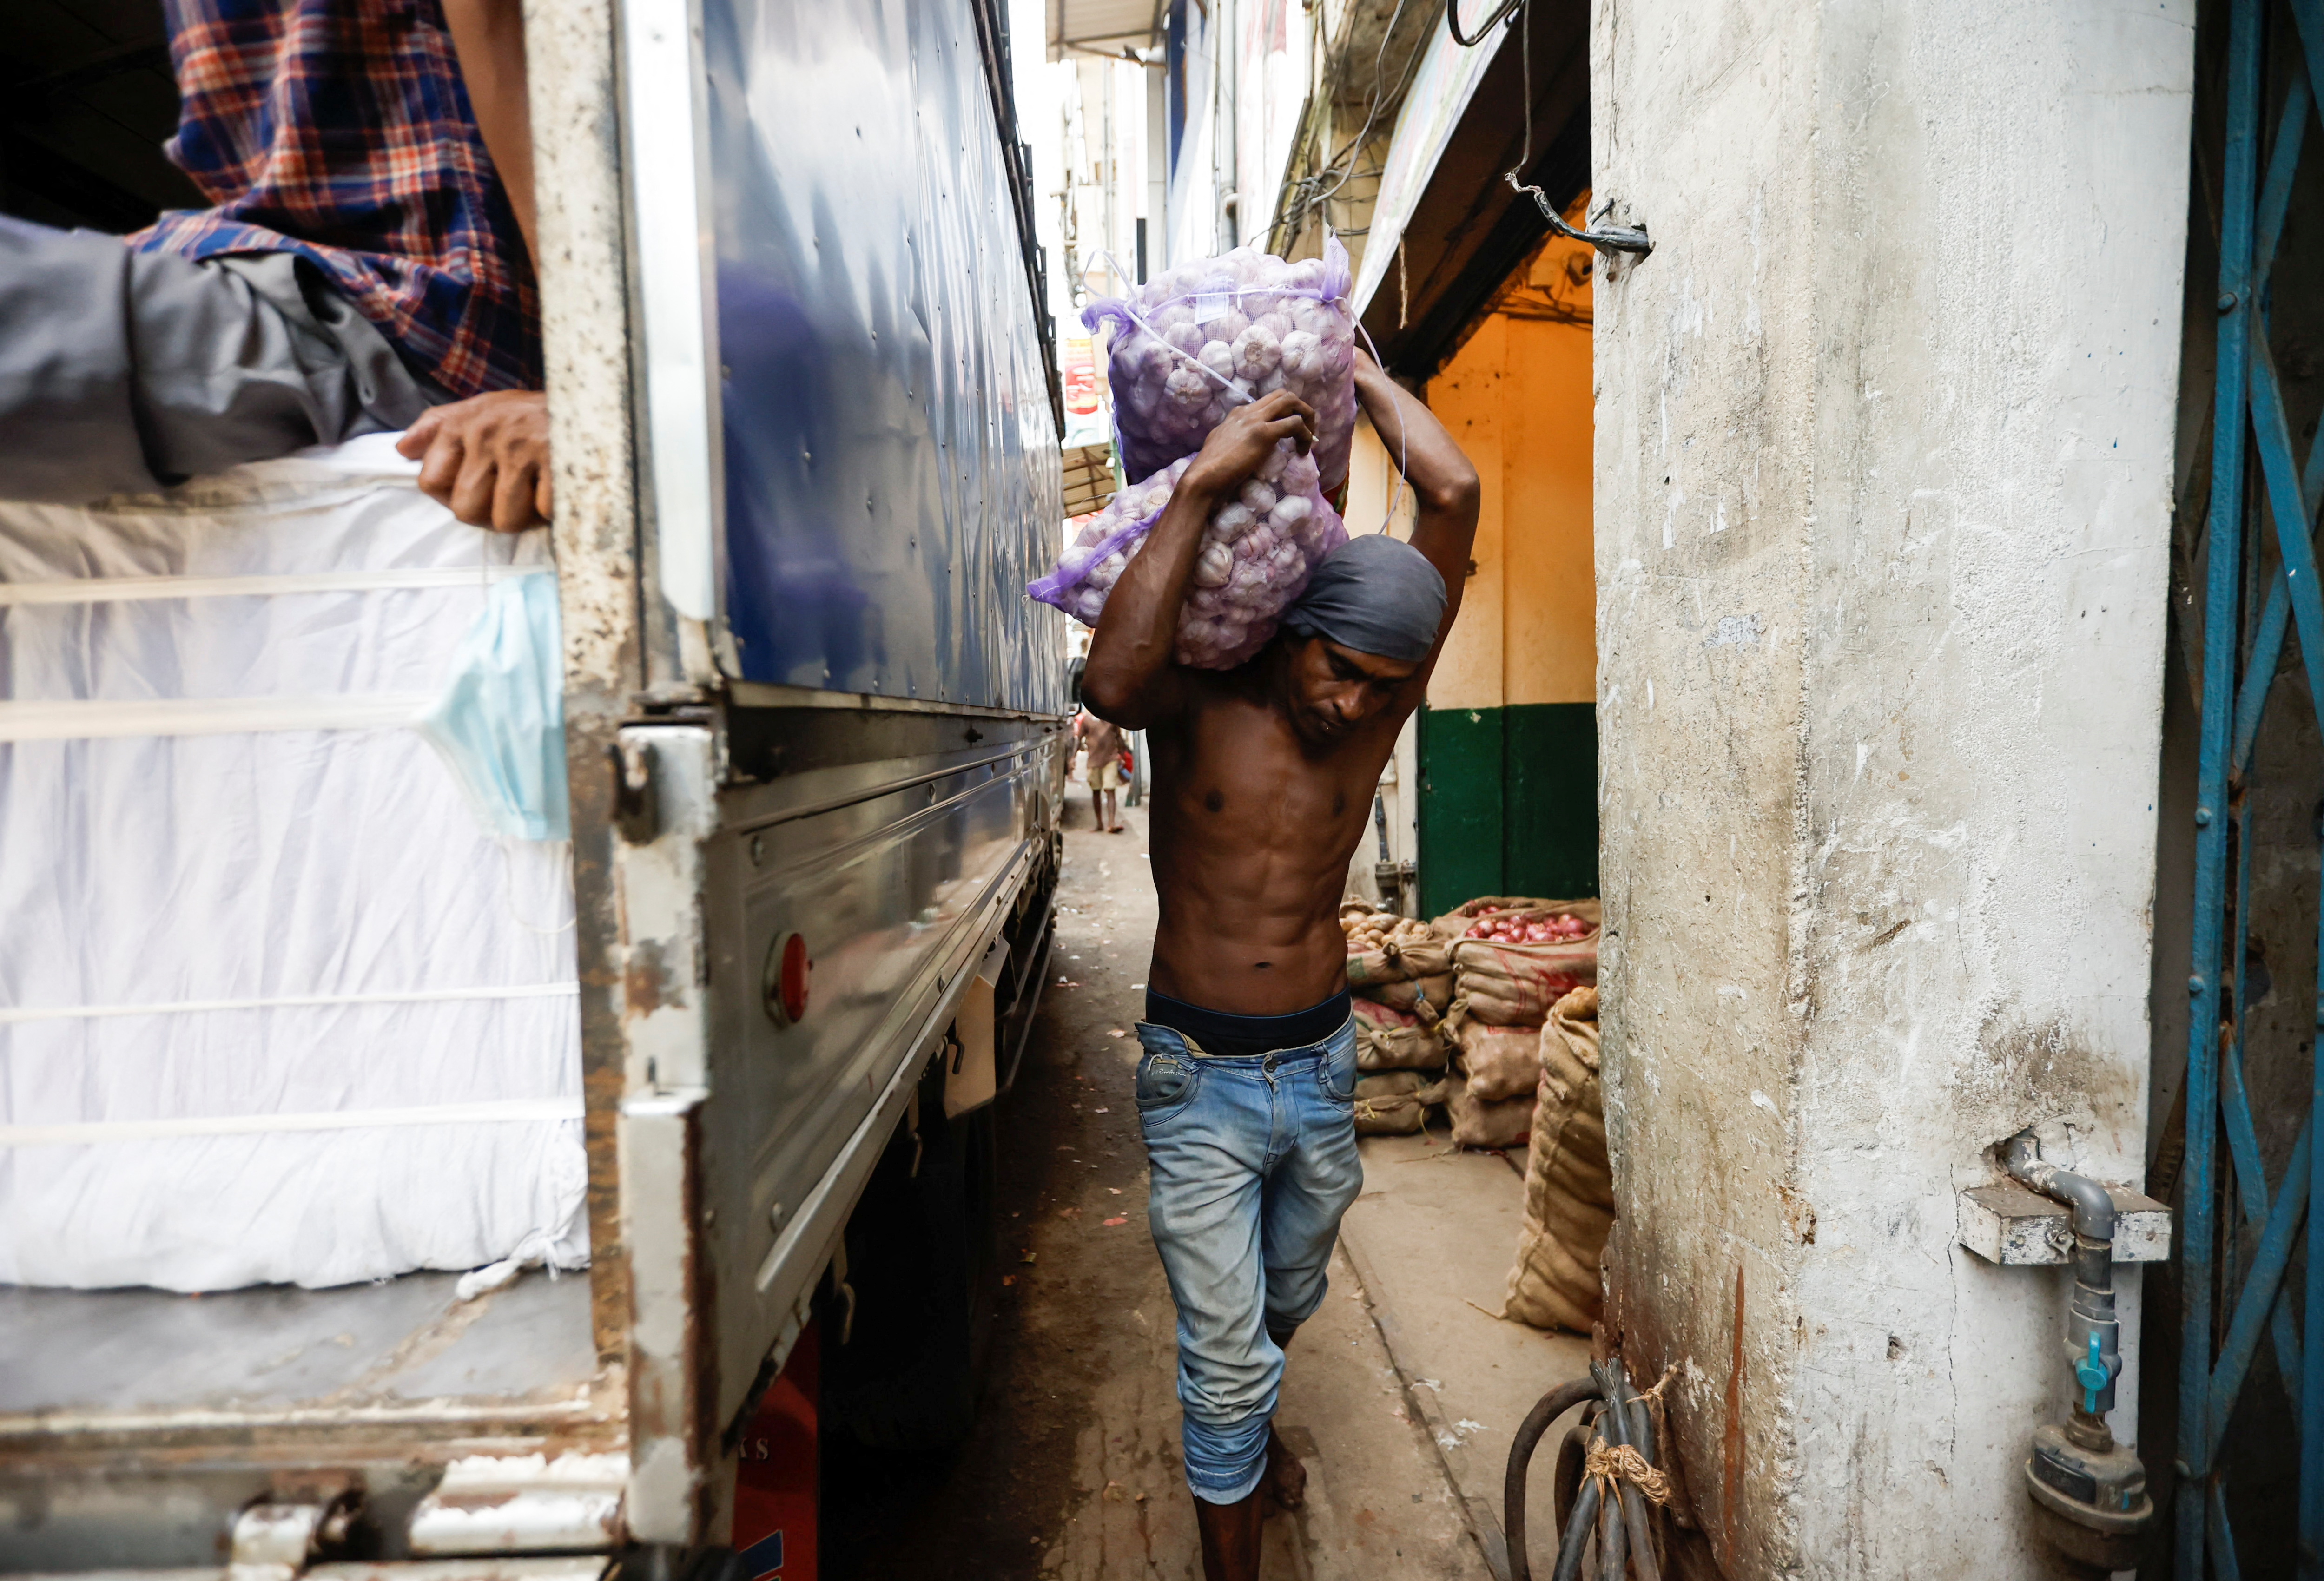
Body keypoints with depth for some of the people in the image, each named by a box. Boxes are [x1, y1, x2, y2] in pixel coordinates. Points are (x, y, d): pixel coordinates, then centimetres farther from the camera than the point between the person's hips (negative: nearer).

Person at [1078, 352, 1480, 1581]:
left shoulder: (1379, 706, -6)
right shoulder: (1196, 701, -13)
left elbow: (1452, 494, -12)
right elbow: (1111, 680, -39)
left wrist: (1354, 366, -3)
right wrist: (1204, 482, -35)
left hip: (1323, 1062, 4)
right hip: (1200, 1077, -4)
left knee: (1287, 1302, 27)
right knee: (1225, 1350, 5)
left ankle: (1250, 1425, 60)